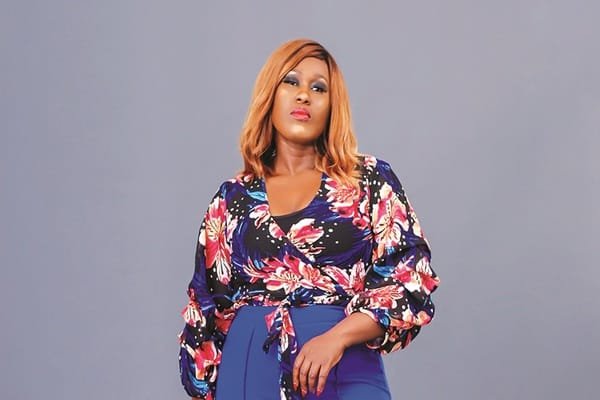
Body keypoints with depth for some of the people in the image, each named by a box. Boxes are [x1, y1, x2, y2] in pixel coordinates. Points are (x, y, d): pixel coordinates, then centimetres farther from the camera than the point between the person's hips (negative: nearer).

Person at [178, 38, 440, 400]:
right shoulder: (234, 197, 9)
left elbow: (413, 281, -4)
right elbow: (206, 307, 11)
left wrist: (337, 336, -16)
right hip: (249, 371, 2)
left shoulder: (370, 180, 3)